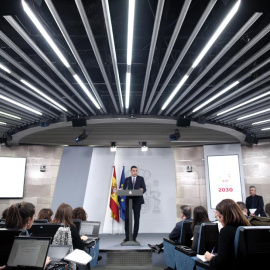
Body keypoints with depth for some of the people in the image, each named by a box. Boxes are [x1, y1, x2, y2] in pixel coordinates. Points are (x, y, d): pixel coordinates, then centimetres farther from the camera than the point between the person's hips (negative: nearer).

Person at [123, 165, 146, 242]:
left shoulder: (141, 179, 8)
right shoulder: (127, 179, 11)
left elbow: (144, 189, 1)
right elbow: (124, 189, 4)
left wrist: (142, 190, -21)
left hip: (137, 201, 0)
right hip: (129, 200, 1)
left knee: (136, 219, 2)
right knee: (127, 218, -6)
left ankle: (134, 237, 11)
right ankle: (127, 236, 5)